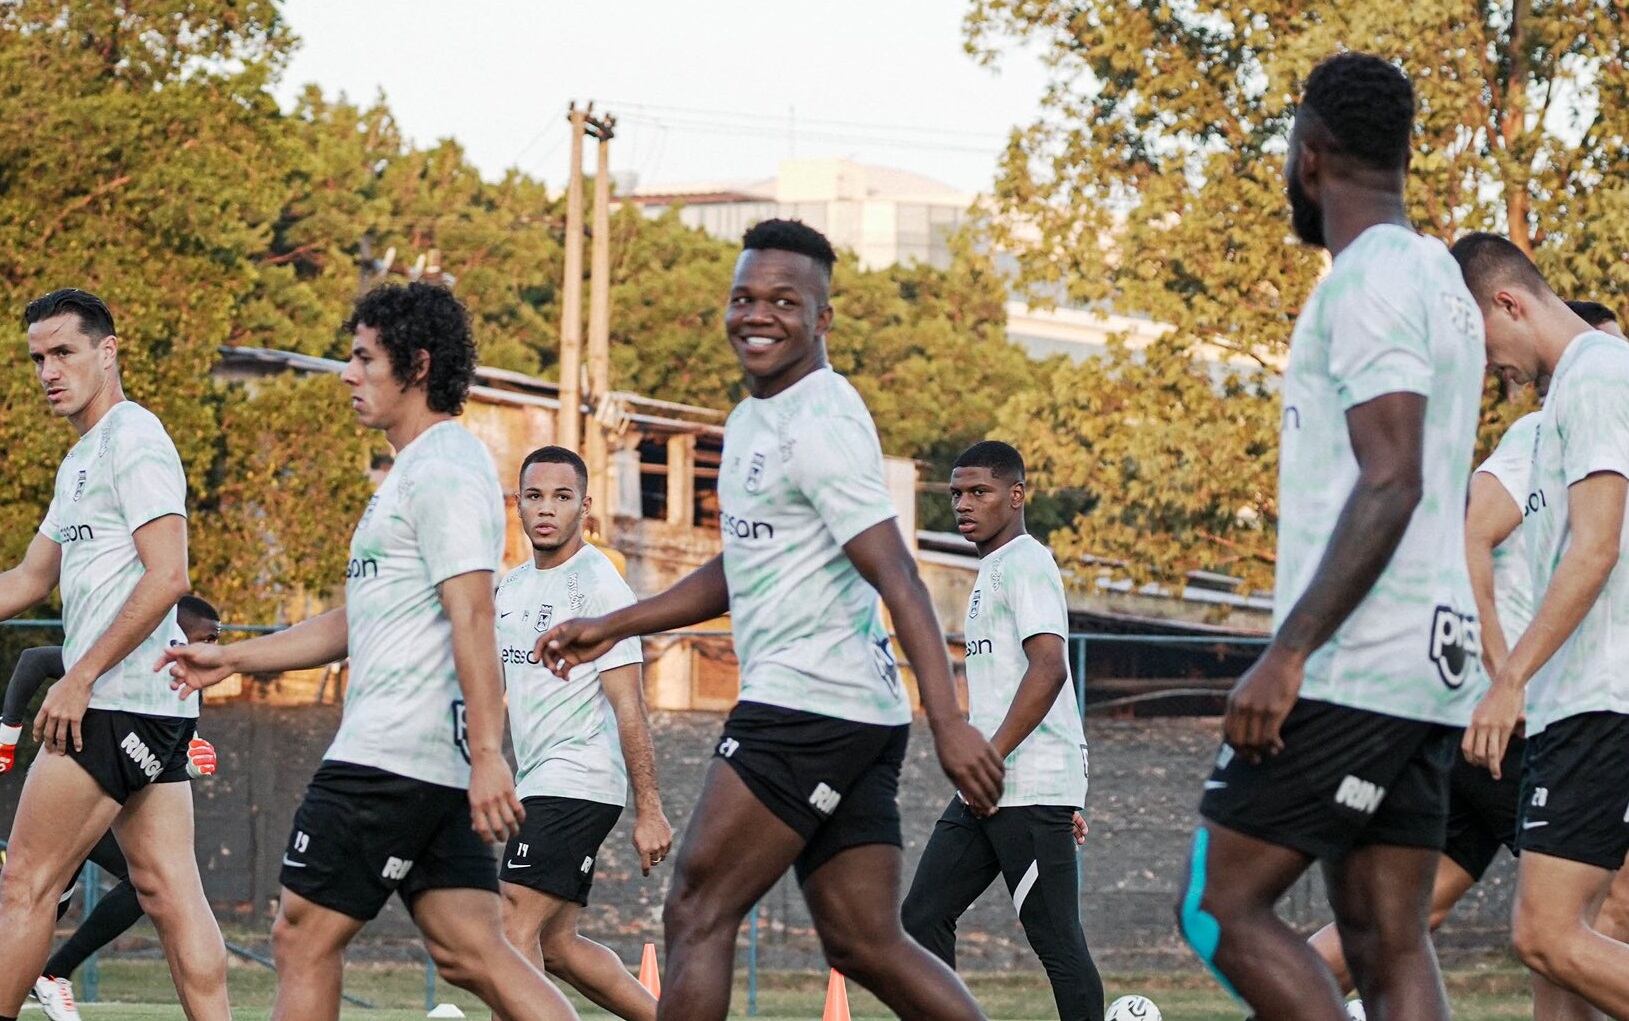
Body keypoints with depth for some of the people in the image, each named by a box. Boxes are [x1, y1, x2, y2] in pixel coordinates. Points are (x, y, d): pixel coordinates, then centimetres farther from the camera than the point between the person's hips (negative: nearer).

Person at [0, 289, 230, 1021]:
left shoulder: (133, 439, -9)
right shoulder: (83, 458, 21)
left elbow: (167, 576, -19)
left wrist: (81, 677, -19)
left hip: (116, 700, -10)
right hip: (156, 709, 10)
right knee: (167, 891, 3)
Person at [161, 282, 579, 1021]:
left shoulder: (444, 470, -11)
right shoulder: (415, 472, 23)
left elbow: (472, 617, -20)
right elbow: (358, 620, 30)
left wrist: (487, 754, -28)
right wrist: (233, 659, 29)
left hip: (391, 759, -10)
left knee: (304, 935, -2)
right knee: (470, 953, 2)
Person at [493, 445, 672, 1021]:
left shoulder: (598, 586, -11)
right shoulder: (511, 588, 14)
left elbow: (628, 706, -15)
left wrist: (649, 811, -18)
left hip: (578, 784, -9)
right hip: (536, 785, 9)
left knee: (515, 931, -14)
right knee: (555, 944, 11)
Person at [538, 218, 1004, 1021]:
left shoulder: (819, 425, -12)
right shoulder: (752, 421, 18)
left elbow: (896, 577, -20)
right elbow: (741, 571, 31)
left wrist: (949, 722, -28)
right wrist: (614, 627, 27)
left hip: (808, 706, -10)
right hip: (851, 717, 10)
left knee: (697, 915, -5)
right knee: (865, 946, 6)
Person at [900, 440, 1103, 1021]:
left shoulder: (1025, 564, -9)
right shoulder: (992, 569, 22)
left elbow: (1048, 668, -22)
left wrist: (990, 756, -24)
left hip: (1031, 785, -10)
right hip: (986, 792, 10)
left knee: (1056, 939, -8)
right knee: (924, 917, 6)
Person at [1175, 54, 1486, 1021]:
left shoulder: (1371, 281, -11)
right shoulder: (1442, 282, 19)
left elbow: (1392, 485, -20)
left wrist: (1289, 651, -24)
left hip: (1353, 673, -9)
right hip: (1428, 663, 9)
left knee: (1221, 909, -7)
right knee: (1389, 943, 5)